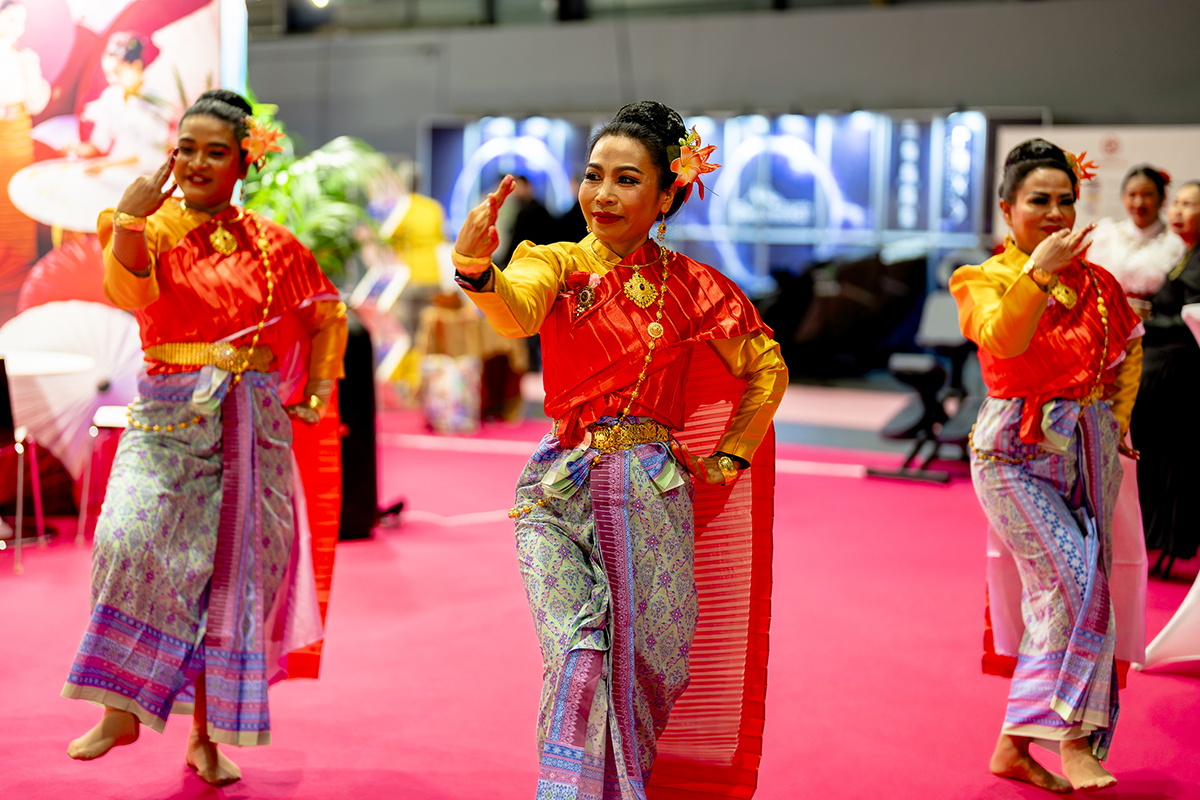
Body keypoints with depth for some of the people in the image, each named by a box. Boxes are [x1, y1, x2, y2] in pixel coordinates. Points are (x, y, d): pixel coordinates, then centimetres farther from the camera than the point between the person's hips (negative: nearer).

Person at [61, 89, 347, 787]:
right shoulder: (155, 227, 2)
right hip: (170, 415, -2)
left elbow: (327, 316, 20)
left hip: (256, 426, 2)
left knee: (234, 573, 3)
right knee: (132, 538, -23)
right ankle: (122, 709, -9)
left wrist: (319, 389, 10)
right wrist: (129, 223, -33)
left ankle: (206, 735, 16)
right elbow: (128, 292, -19)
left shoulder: (272, 243, 8)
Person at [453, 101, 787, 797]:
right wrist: (475, 268, -42)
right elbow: (516, 312, -21)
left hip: (651, 497, 1)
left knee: (642, 663, 6)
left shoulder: (689, 286, 5)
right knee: (578, 656, -15)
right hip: (561, 490, -1)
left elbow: (768, 371, 15)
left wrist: (729, 460, 9)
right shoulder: (559, 264, 3)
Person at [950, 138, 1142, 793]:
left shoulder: (1095, 281, 10)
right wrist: (1040, 272, -32)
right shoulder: (985, 280, -3)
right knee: (1075, 583, -17)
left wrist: (1118, 418, 17)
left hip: (1088, 450, 5)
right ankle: (1073, 738, -8)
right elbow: (1002, 337, -24)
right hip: (1018, 454, -5)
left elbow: (1128, 349, 26)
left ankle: (1015, 746, 13)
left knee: (1058, 597, 4)